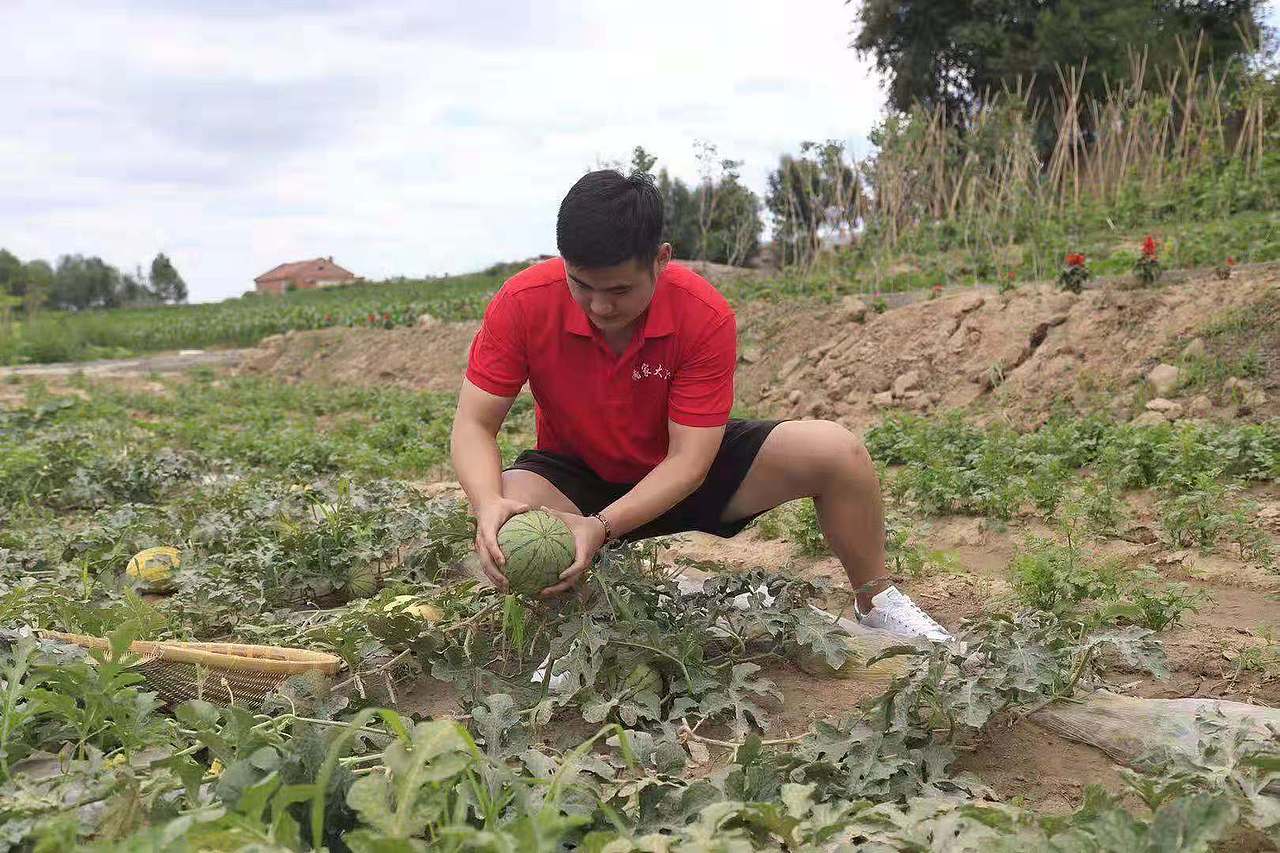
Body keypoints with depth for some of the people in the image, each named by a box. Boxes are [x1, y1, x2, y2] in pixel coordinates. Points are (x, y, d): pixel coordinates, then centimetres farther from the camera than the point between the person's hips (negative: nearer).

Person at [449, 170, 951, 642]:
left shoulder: (706, 316, -26)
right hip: (575, 477, 0)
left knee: (836, 451, -16)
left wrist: (603, 526, -41)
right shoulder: (523, 304, -24)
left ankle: (875, 603, 9)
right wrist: (489, 503, -42)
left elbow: (687, 459, -25)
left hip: (678, 471, 1)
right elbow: (474, 425, -20)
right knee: (502, 526, -35)